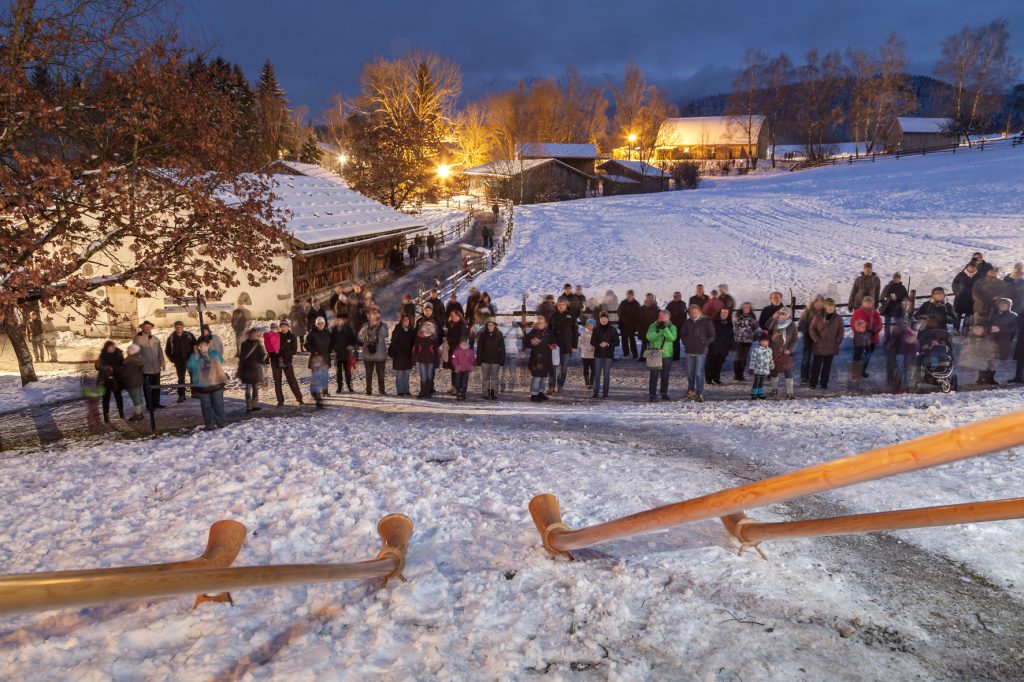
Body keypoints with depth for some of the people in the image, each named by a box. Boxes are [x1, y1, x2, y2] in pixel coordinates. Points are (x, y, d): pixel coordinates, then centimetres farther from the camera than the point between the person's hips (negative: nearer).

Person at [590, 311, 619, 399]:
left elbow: (617, 342, 0)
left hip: (608, 355, -1)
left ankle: (605, 393, 8)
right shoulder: (596, 329, 4)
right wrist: (599, 344, -15)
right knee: (597, 374, 1)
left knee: (606, 374, 2)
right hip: (598, 354, 1)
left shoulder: (612, 329, 1)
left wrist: (608, 344, -16)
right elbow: (592, 342, 3)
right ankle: (596, 392, 6)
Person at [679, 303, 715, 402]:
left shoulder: (706, 321, -2)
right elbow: (682, 334, 18)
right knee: (689, 372, 12)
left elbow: (712, 336, 1)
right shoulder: (687, 322, 7)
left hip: (701, 351, -4)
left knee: (699, 373, -9)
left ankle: (699, 393, -3)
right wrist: (686, 343, 4)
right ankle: (690, 390, 29)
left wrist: (704, 343, -10)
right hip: (689, 351, 4)